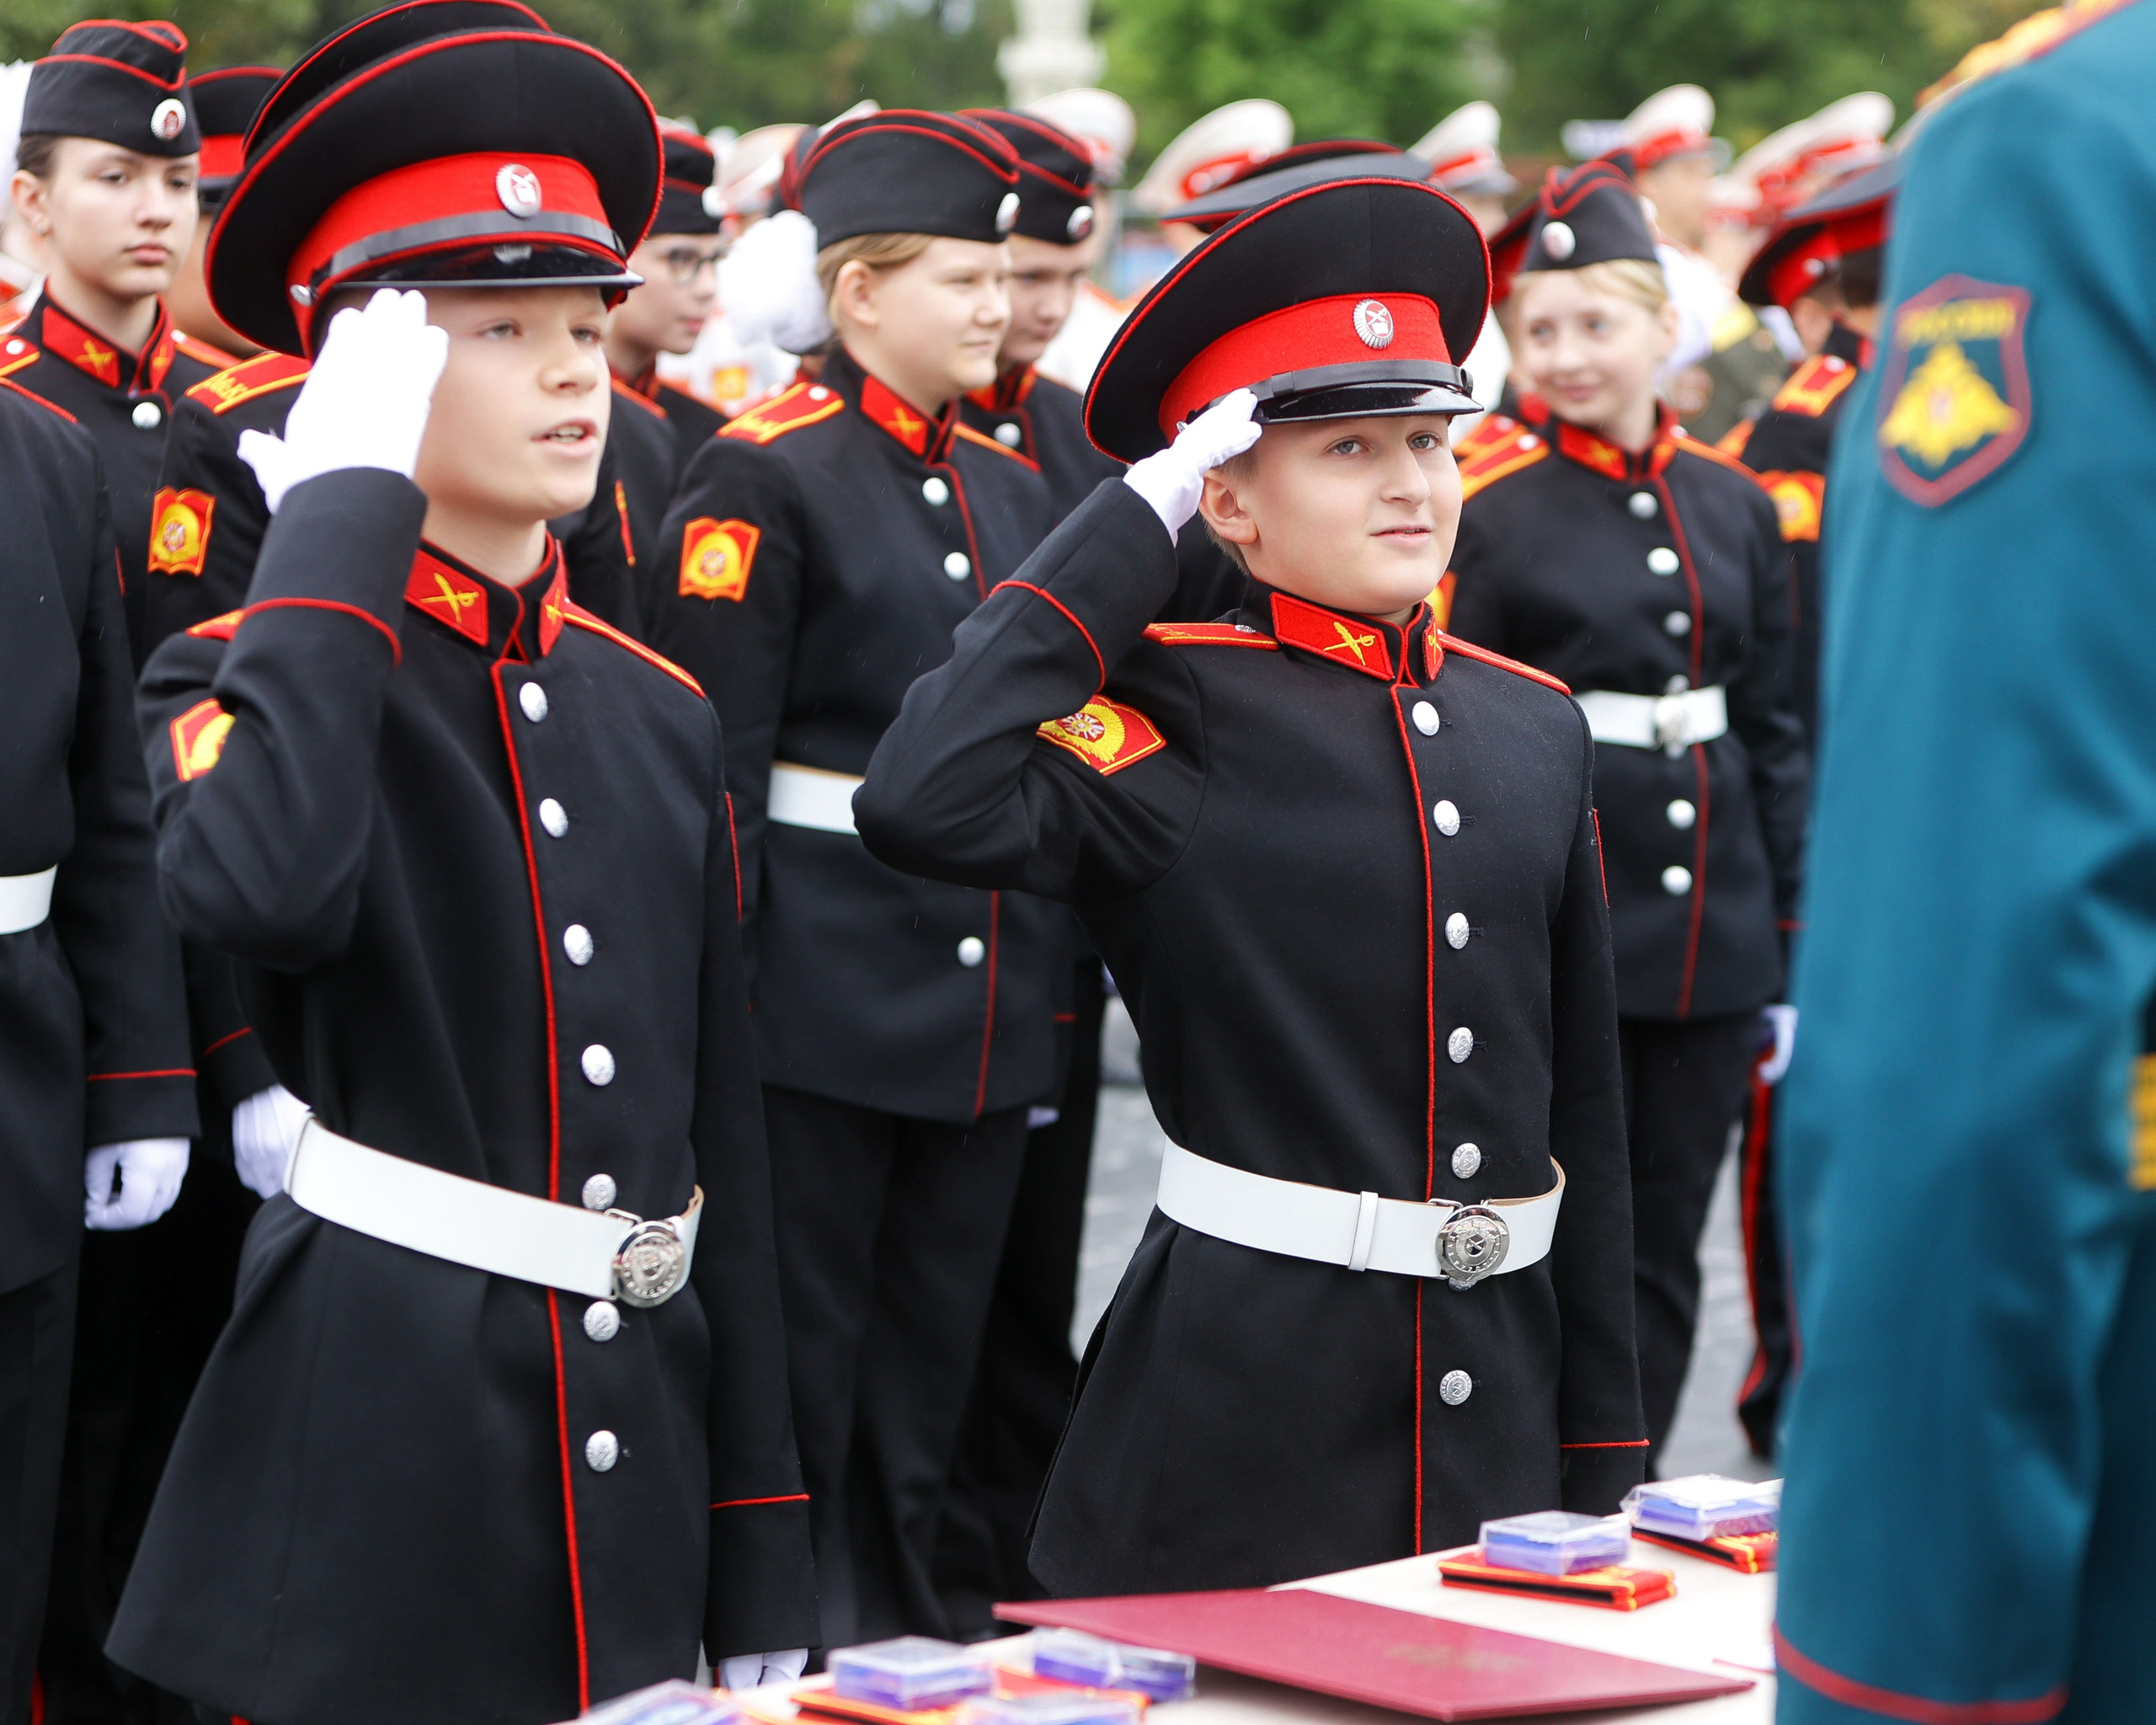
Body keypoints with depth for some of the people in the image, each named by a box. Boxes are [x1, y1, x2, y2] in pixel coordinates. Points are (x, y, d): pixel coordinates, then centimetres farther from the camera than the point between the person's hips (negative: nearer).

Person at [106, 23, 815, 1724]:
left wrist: (761, 1578, 9)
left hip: (640, 1465, 5)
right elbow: (262, 889, -31)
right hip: (369, 1457, -5)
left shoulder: (662, 711, 11)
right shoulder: (246, 678, -5)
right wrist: (351, 499, -22)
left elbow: (724, 1143, 12)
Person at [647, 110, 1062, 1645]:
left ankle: (899, 1643, 23)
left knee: (931, 1365, 13)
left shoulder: (1014, 486, 12)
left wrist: (1049, 983, 16)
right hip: (826, 994, -6)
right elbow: (713, 766, -12)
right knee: (797, 1367, 2)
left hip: (988, 999, 7)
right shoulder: (764, 477, -9)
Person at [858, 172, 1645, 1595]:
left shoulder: (1535, 725, 9)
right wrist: (1135, 524, -17)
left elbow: (1583, 1098, 13)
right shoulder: (1183, 716, -7)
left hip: (1498, 1410, 5)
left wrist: (1602, 1453, 12)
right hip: (1244, 1419, -5)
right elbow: (924, 807, -27)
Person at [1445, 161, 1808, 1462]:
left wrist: (1792, 950, 10)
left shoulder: (1733, 504, 8)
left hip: (1710, 933, 4)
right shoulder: (1486, 508, -5)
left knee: (1664, 1254, 10)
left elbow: (1776, 732, 12)